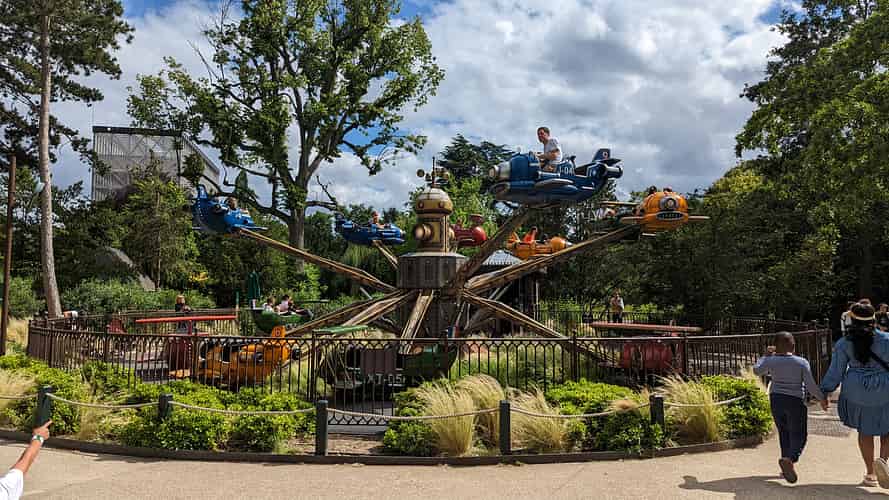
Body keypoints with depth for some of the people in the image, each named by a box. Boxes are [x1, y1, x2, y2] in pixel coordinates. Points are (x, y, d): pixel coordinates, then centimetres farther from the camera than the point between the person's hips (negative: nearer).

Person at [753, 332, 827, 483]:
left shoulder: (771, 361, -1)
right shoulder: (801, 362, -7)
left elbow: (757, 370, 17)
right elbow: (811, 385, -7)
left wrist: (767, 355, 27)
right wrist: (822, 398, 8)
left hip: (776, 400, 3)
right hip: (795, 401, -3)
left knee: (784, 433, 15)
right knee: (798, 435, 4)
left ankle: (787, 467, 18)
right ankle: (789, 459, -21)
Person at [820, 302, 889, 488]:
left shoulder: (843, 343, -5)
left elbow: (836, 372, -2)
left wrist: (824, 392, 8)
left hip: (856, 391, 2)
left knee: (865, 430, 15)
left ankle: (870, 473, 17)